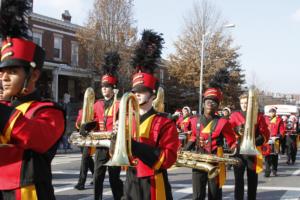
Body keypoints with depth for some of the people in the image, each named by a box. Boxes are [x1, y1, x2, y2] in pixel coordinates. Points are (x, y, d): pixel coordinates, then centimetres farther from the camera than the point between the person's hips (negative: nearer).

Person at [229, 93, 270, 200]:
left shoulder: (258, 116, 5)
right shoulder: (235, 115, 5)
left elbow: (266, 134, 1)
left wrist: (257, 141, -16)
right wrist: (236, 131, -20)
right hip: (238, 152, -1)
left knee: (253, 180, 9)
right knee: (238, 179, -2)